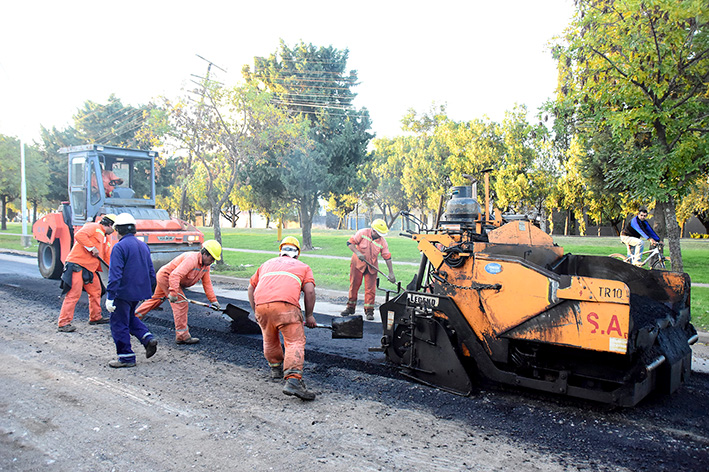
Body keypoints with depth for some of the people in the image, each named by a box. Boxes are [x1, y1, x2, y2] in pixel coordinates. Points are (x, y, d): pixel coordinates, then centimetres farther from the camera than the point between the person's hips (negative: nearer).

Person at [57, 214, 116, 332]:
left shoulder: (106, 239, 22)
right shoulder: (94, 227, -6)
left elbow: (108, 257, 22)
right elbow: (79, 235, -23)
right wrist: (92, 248, -21)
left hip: (89, 269, 10)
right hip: (76, 265, -10)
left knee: (96, 291, 18)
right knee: (74, 294, -12)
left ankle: (95, 317, 32)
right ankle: (64, 323, -8)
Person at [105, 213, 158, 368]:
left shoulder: (119, 247, -14)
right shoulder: (143, 246, 10)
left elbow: (115, 274, -19)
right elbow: (151, 271, 15)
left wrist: (110, 297, -18)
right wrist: (149, 290, 24)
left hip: (124, 292, -8)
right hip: (140, 291, 8)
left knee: (119, 324, 4)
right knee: (130, 317, 25)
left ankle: (126, 357, 8)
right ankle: (148, 338, 8)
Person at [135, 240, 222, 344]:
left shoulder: (206, 265, -2)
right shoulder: (191, 259, -31)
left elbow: (207, 284, 2)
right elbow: (175, 275, -39)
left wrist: (214, 301, -3)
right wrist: (173, 293, -44)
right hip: (166, 276, -10)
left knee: (156, 299, 25)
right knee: (181, 304, -15)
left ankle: (135, 316, 42)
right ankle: (182, 336, -13)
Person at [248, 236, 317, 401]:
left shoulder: (267, 263, 34)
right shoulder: (303, 267, 24)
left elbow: (251, 287, 33)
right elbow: (309, 291, 8)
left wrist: (255, 310, 40)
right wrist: (309, 315, 16)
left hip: (260, 305, 4)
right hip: (285, 305, -4)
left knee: (270, 340, 24)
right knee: (295, 341, -7)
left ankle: (275, 369, 42)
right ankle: (293, 380, -23)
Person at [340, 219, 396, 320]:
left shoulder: (382, 241, -7)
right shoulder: (362, 233, -13)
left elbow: (387, 257, -4)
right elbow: (350, 242, -9)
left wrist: (391, 273, -6)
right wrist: (357, 252, -24)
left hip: (371, 266, 1)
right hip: (357, 263, -1)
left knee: (370, 288, -4)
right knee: (354, 285, 4)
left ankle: (369, 311, 6)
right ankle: (350, 307, 18)